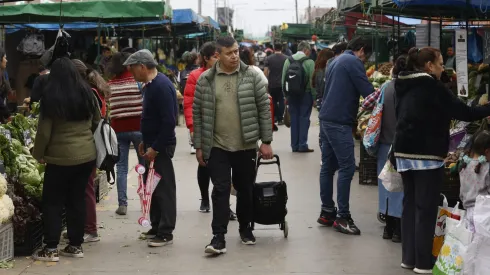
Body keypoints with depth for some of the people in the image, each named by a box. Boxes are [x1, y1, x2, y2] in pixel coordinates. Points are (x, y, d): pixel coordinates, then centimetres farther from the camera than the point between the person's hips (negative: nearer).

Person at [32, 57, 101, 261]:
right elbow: (96, 122, 15)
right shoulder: (87, 93, 2)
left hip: (60, 157, -5)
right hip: (87, 155, 5)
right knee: (77, 199, 12)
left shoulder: (51, 96, -12)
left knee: (52, 201, 4)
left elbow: (44, 130, -9)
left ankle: (50, 249, 2)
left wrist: (38, 153, 4)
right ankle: (76, 245, 16)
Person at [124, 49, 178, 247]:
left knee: (164, 189, -3)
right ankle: (156, 227, 24)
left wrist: (155, 147, -20)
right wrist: (145, 142, 17)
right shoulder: (150, 84, 12)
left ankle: (166, 233, 3)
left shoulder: (162, 86, -19)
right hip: (152, 145, 10)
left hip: (161, 147, -10)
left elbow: (169, 121, -23)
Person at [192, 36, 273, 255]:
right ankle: (219, 237, -3)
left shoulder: (252, 76, -2)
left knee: (245, 190, 12)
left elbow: (264, 109, 0)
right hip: (217, 146, 0)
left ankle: (245, 228, 31)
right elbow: (197, 114, 4)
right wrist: (199, 146, 2)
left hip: (246, 146, 1)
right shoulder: (205, 80, -1)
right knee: (220, 190, -4)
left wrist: (266, 141, -3)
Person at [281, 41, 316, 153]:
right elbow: (312, 80, -13)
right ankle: (302, 145, -1)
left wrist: (286, 94, 9)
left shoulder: (288, 61, 1)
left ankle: (294, 145, 13)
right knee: (304, 119, 2)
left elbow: (283, 79, 2)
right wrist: (314, 96, -5)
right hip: (305, 94, -4)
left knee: (294, 119, 10)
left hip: (292, 94, 4)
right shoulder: (309, 62, -11)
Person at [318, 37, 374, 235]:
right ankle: (342, 217, -8)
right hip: (339, 122, -10)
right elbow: (368, 91, -16)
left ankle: (327, 212, 16)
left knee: (328, 166, 12)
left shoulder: (336, 61, 20)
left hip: (327, 118, 10)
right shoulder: (353, 62, -8)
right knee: (347, 167, -8)